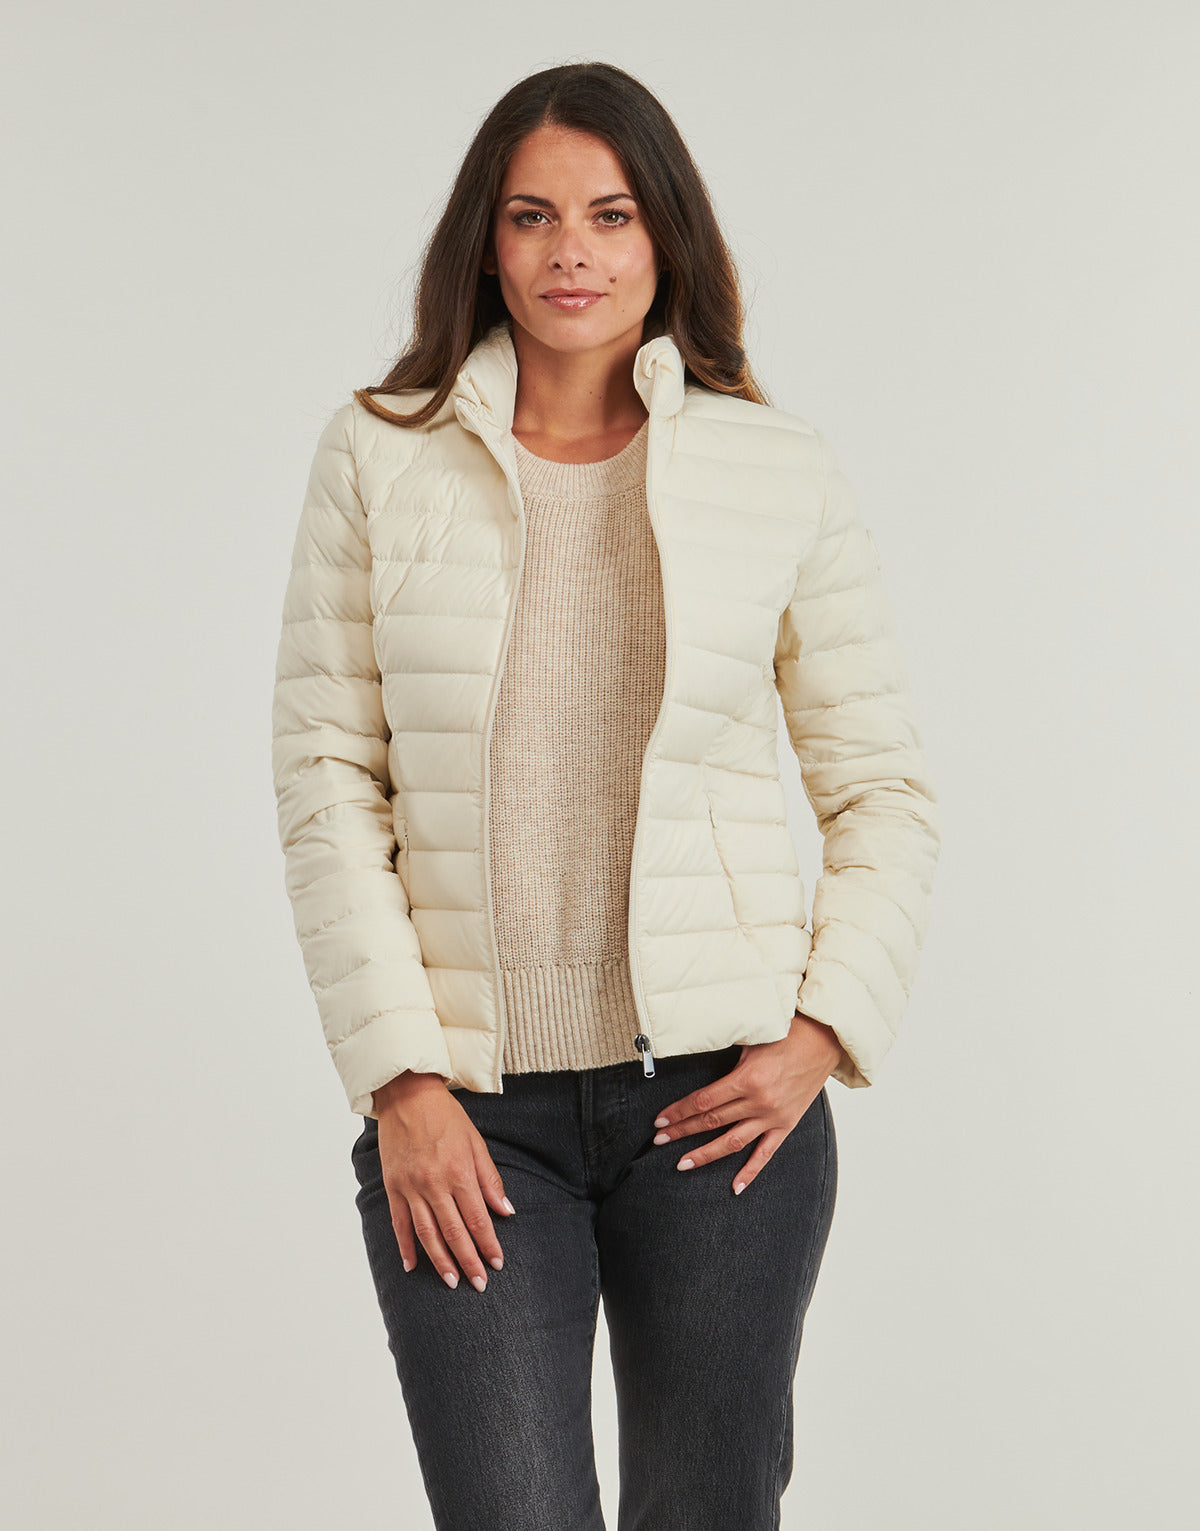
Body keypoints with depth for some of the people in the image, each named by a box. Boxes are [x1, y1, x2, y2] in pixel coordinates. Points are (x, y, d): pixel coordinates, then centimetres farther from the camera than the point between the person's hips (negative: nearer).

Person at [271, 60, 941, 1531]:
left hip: (715, 1088, 1)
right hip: (465, 1103, 0)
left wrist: (822, 1034, -4)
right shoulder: (379, 456, 3)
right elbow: (324, 778, 1)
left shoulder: (780, 474, 4)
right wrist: (397, 1078, -6)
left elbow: (886, 790, 8)